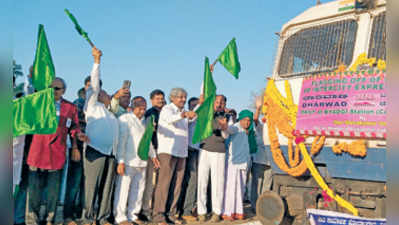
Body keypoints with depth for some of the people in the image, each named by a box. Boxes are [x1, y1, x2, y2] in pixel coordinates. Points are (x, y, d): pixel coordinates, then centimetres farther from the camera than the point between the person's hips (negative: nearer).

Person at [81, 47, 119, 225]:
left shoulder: (111, 115, 27)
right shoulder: (93, 106, 10)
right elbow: (94, 85, 2)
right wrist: (97, 62, -2)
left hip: (110, 153, 6)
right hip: (95, 150, -6)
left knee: (107, 186, 6)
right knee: (91, 185, -5)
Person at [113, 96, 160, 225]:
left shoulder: (144, 122, 18)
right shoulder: (125, 119, -4)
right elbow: (121, 140, -9)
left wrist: (153, 155, 27)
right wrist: (121, 161, -14)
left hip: (141, 163, 7)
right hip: (128, 162, -7)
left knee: (138, 189, 10)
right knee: (123, 189, -4)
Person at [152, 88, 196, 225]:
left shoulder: (184, 112, 23)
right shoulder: (167, 109, -2)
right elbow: (169, 118, -24)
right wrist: (182, 115, -42)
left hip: (181, 152, 7)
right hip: (168, 151, -7)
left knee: (177, 184, 6)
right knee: (164, 183, -9)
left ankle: (171, 213, 13)